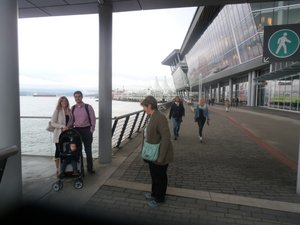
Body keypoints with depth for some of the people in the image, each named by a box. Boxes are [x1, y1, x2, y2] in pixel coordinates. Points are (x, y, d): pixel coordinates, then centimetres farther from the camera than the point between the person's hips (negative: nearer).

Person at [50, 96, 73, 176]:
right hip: (59, 134, -4)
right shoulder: (57, 111, -6)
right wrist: (62, 126, -20)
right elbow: (53, 123, -9)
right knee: (58, 151, 4)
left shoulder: (69, 111, 7)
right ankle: (57, 169, 13)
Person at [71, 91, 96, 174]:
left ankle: (90, 168, 15)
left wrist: (91, 131, -8)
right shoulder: (72, 108, 6)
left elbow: (93, 119, -4)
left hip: (86, 130, -3)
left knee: (88, 150, 3)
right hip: (76, 130, 3)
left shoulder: (88, 107, -5)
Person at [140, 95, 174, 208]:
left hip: (159, 155, -8)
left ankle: (159, 198, 34)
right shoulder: (151, 117, 3)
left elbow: (166, 137, -28)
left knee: (160, 177, 12)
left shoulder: (160, 118, -25)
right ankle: (155, 194, 46)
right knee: (154, 175, 25)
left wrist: (161, 157, -25)